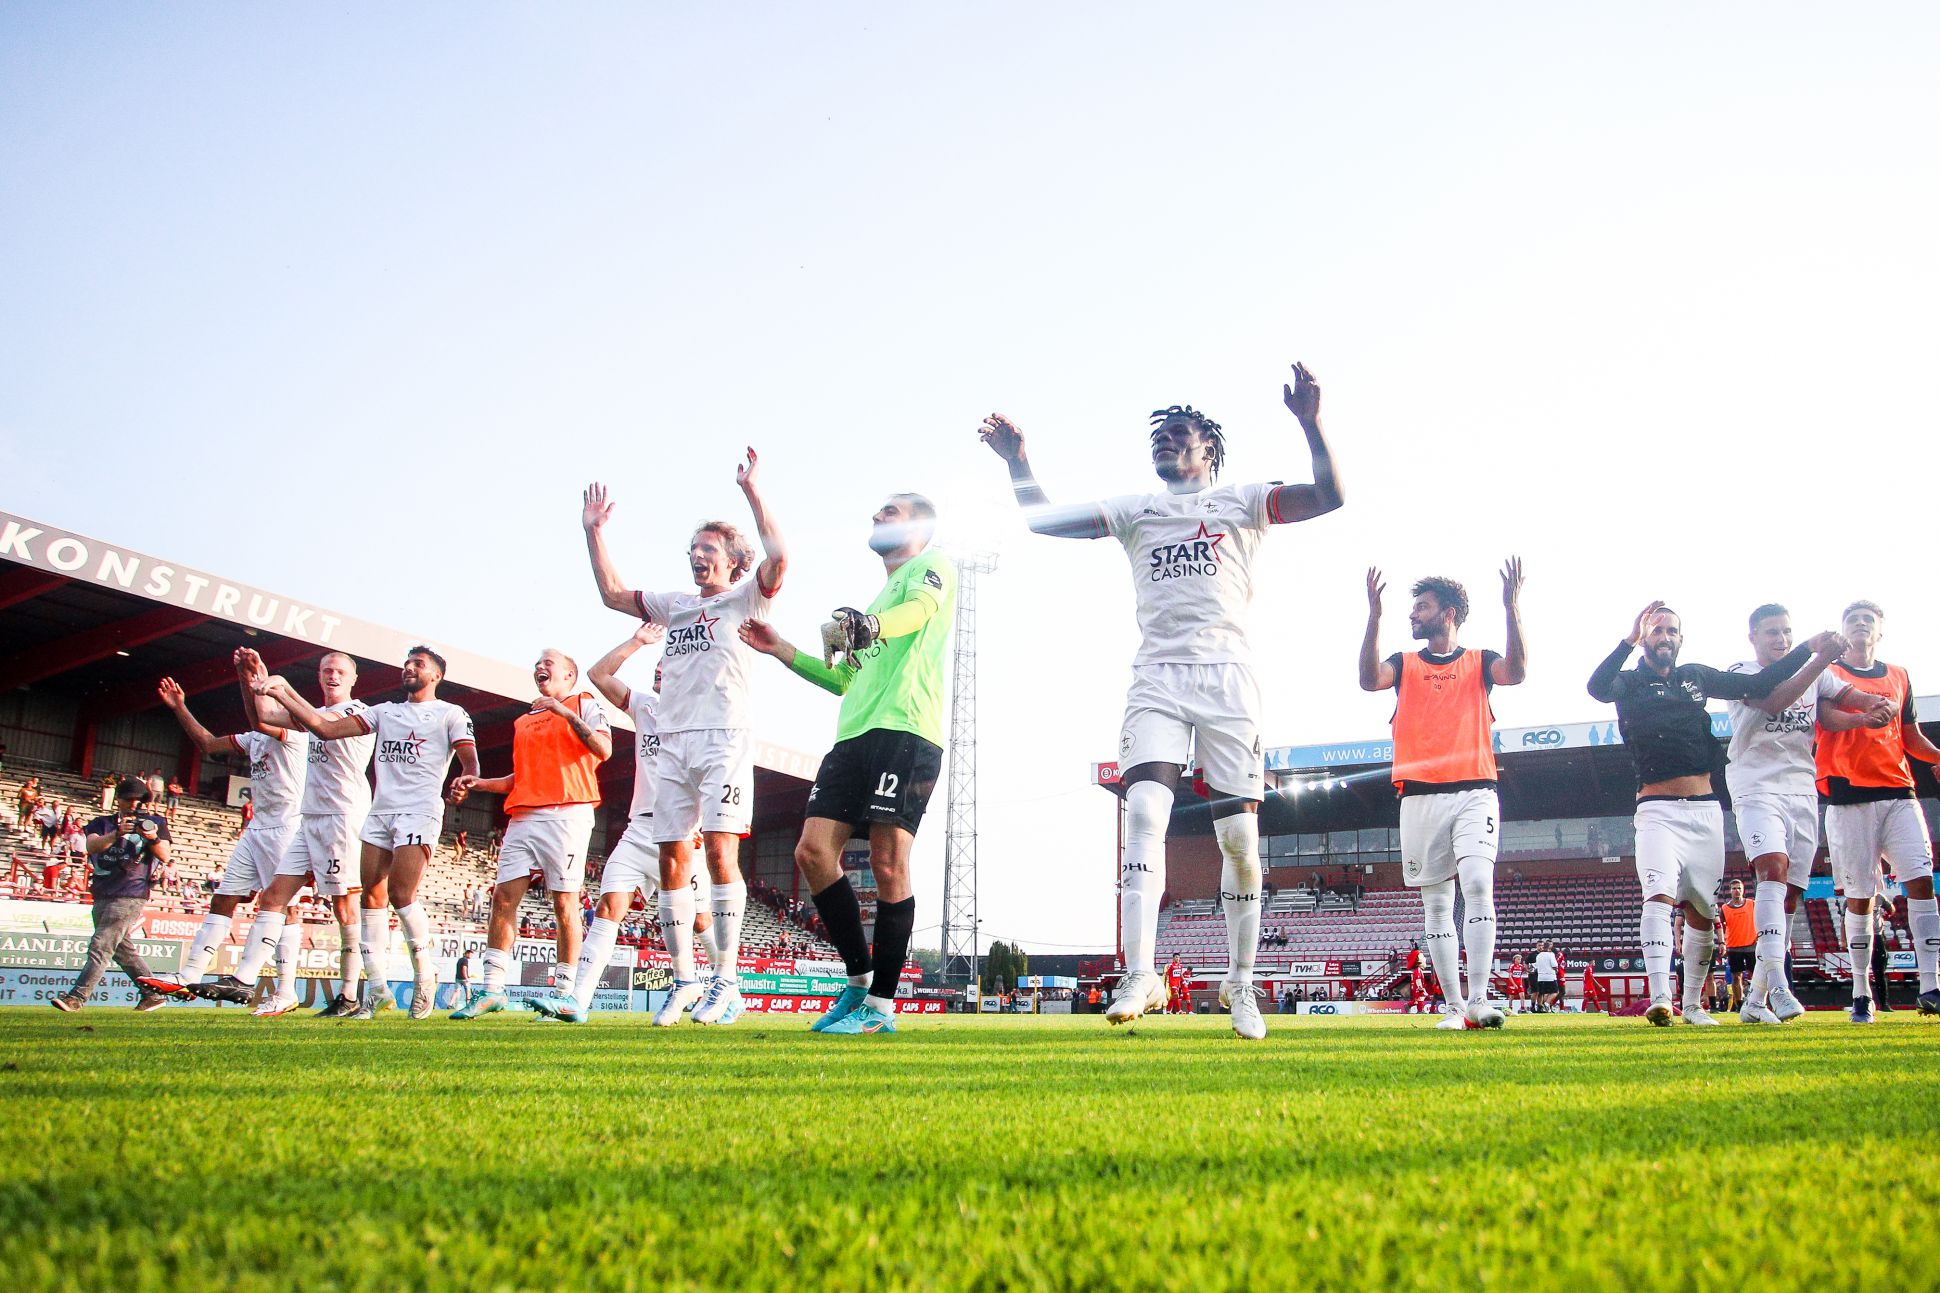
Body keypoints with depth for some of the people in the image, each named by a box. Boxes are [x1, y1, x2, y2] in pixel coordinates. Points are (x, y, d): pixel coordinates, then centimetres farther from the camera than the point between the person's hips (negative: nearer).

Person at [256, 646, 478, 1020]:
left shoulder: (451, 714, 6)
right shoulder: (384, 711, 20)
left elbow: (470, 761, -5)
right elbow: (326, 728, 14)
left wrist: (464, 784, -29)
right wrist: (280, 693, 6)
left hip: (419, 813, -6)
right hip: (379, 811, 6)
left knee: (401, 895, -15)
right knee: (372, 897, 0)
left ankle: (425, 975, 1)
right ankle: (377, 988, 5)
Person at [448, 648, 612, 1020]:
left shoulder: (585, 704, 9)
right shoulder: (523, 721, 27)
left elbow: (603, 750, -7)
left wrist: (567, 713, -11)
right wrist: (478, 783, 16)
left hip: (567, 813, -6)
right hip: (524, 815, 6)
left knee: (564, 903, -7)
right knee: (503, 898, -2)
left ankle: (564, 992, -3)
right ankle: (491, 989, 1)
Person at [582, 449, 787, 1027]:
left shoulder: (746, 600, 6)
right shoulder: (674, 604, 23)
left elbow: (778, 558, -12)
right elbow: (613, 593, 24)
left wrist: (751, 490, -11)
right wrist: (594, 531, 21)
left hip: (725, 736, -6)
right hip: (673, 740, 6)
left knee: (720, 853, -16)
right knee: (672, 860, 2)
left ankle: (726, 980, -14)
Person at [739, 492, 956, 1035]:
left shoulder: (933, 567, 9)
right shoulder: (880, 597, 33)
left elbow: (919, 606, -16)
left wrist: (871, 625, -35)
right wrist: (784, 651, 29)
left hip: (906, 731, -8)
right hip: (854, 734, 8)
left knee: (887, 863, -10)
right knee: (813, 852, -4)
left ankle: (881, 1004, -2)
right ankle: (859, 979, 8)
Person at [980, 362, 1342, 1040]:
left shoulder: (1240, 501, 13)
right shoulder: (1135, 509, 19)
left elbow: (1329, 496, 0)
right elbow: (1045, 519, 15)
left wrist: (1311, 422, -12)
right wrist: (1018, 460, 2)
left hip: (1227, 678, -1)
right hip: (1157, 678, 1)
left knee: (1240, 835, -3)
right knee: (1145, 811, -19)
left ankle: (1240, 983, 11)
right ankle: (1139, 977, -22)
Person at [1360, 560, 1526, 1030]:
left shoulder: (1479, 662, 11)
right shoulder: (1404, 664, 14)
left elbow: (1517, 672, -10)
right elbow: (1368, 679, -7)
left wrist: (1512, 608, -20)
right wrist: (1375, 615, -16)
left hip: (1475, 792, -2)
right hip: (1420, 796, 2)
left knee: (1478, 885, -19)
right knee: (1436, 904, 2)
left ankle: (1478, 1002, -21)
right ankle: (1454, 1007, 7)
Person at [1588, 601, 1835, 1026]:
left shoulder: (1697, 677, 14)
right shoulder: (1630, 683, 1)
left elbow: (1758, 684, 11)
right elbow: (1597, 688, -21)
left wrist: (1809, 649, 5)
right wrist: (1631, 638, -25)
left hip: (1705, 810, 4)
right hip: (1658, 810, -4)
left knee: (1701, 912, 7)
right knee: (1659, 894, -23)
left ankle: (1692, 1003, 20)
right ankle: (1659, 999, -31)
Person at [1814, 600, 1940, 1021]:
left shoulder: (1899, 677, 20)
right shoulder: (1829, 674, 8)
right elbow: (1828, 717, -11)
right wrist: (1866, 717, -32)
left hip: (1898, 792, 4)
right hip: (1849, 796, -3)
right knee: (1860, 894, -2)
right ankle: (1860, 992, 5)